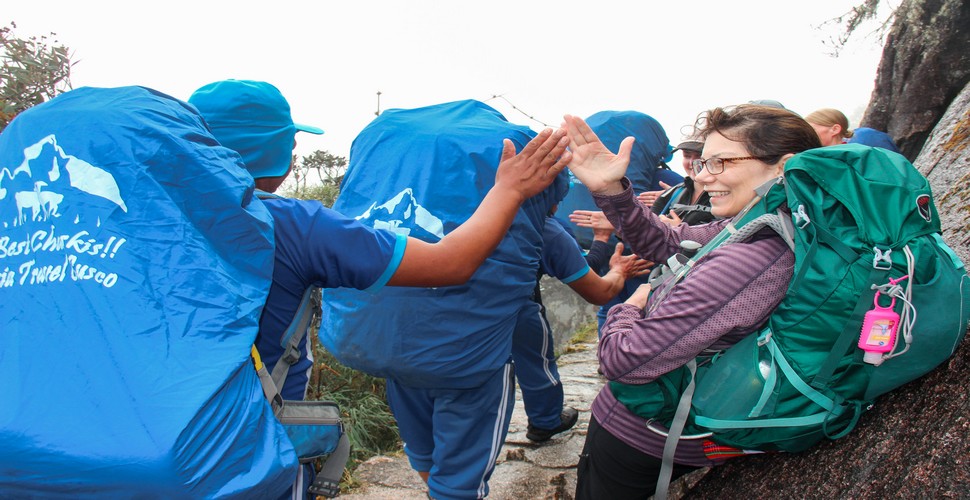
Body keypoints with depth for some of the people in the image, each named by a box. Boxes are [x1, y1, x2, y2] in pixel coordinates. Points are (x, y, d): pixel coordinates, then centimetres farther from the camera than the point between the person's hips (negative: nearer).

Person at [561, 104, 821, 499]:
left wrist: (627, 310, -11)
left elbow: (623, 360, -33)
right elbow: (667, 244, 3)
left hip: (639, 435, -8)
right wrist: (610, 190, -11)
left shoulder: (747, 262, -37)